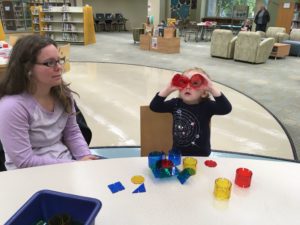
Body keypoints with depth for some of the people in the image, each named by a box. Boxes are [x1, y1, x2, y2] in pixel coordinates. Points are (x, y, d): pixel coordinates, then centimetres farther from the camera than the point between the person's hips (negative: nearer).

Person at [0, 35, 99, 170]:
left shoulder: (63, 93, 0)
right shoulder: (12, 107, -20)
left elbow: (72, 133, 7)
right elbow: (24, 161, -19)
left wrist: (85, 156, -10)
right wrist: (74, 165, -21)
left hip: (66, 159, 6)